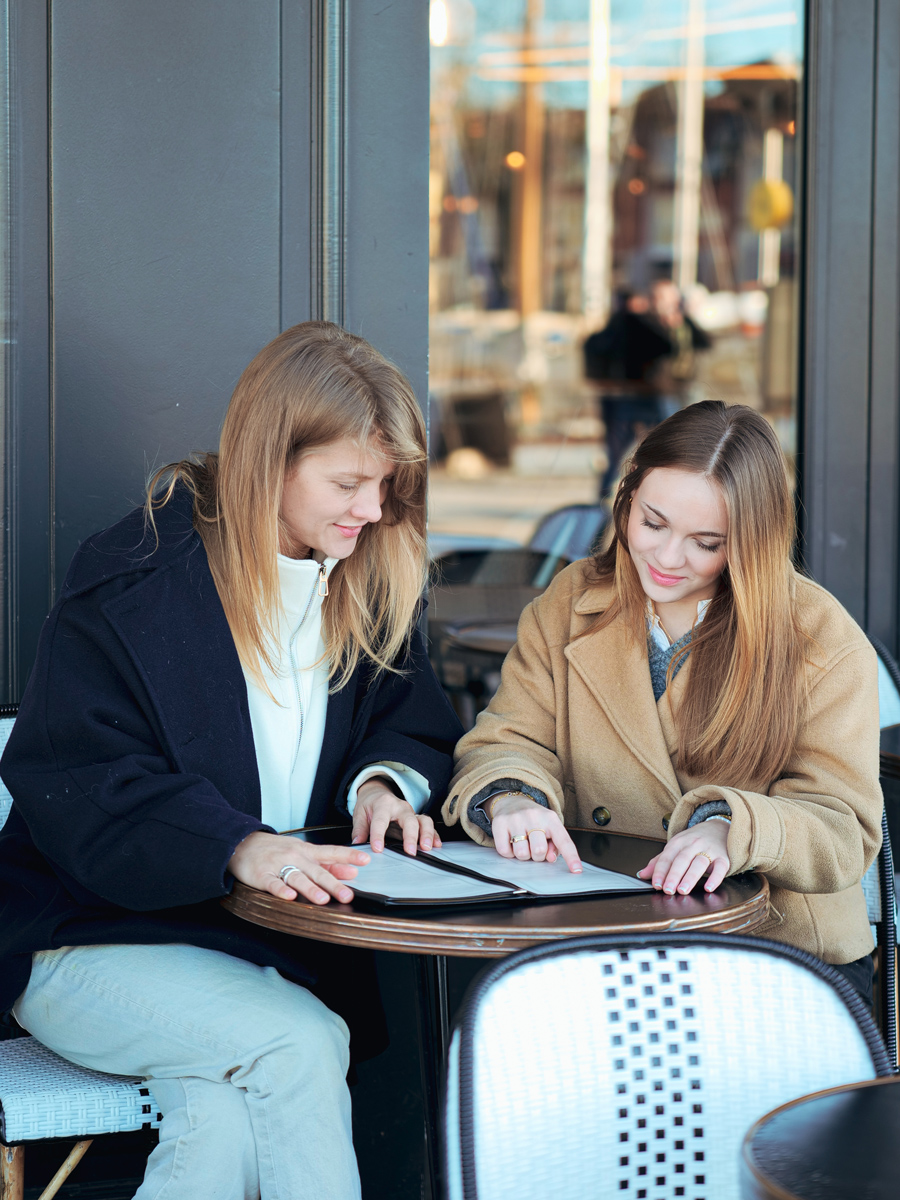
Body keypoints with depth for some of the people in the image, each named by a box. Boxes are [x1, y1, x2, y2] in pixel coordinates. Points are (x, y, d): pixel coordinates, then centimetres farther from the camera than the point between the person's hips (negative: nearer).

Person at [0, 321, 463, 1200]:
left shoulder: (367, 583, 9)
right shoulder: (132, 582, -10)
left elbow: (415, 724, 20)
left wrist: (385, 778, -6)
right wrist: (233, 845, -31)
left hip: (279, 945, 4)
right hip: (92, 941, -4)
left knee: (227, 1115, -29)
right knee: (296, 1045, -31)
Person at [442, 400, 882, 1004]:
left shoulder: (826, 642, -4)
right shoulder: (568, 604, 7)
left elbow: (844, 833, -9)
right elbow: (510, 741, 3)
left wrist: (730, 830, -30)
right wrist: (510, 798, -22)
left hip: (787, 951, -3)